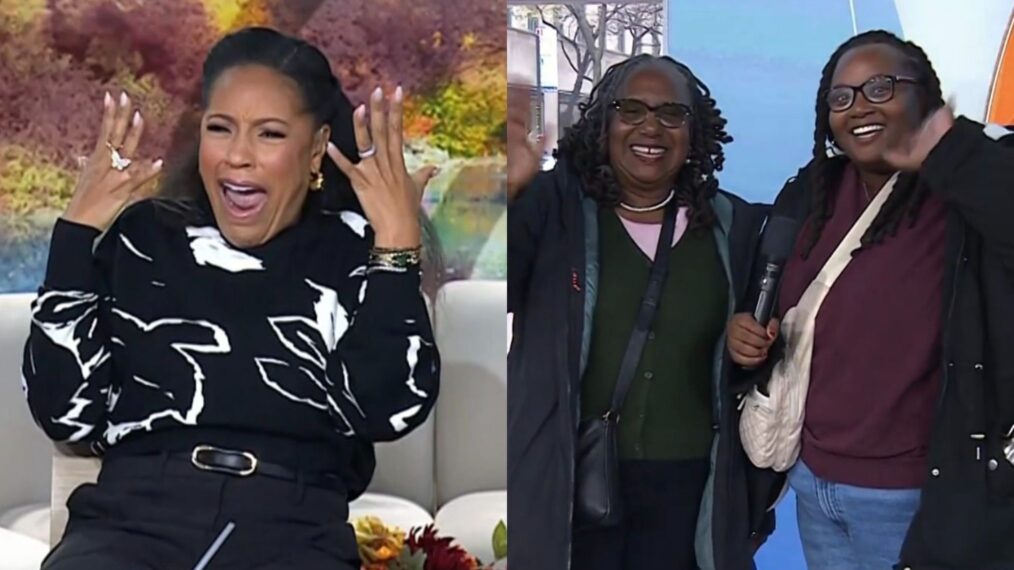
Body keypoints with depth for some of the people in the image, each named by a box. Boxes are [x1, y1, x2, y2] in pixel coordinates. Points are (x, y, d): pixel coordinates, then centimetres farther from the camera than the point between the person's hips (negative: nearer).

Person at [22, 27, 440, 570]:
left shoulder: (356, 251, 9)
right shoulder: (141, 235, 13)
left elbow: (387, 410, -4)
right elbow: (65, 410, 5)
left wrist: (398, 240, -5)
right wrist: (78, 231, 4)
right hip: (132, 518, 0)